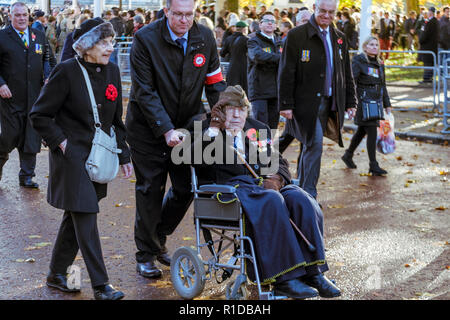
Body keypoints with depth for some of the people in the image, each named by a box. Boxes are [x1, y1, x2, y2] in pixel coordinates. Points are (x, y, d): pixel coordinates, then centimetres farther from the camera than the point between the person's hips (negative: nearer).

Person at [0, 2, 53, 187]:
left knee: (31, 137, 4)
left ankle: (26, 176, 13)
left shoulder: (39, 36, 11)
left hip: (34, 97, 4)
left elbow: (46, 59, 19)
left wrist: (47, 76, 1)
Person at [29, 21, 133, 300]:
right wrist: (61, 142, -13)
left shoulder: (112, 72, 5)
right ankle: (100, 285, -2)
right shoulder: (67, 71, -13)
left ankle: (57, 274, 28)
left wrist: (124, 155, 11)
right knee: (86, 217, -7)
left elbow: (116, 120, 14)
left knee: (77, 217, 14)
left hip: (98, 156, 7)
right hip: (72, 155, -6)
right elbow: (40, 115, -8)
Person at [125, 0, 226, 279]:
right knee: (150, 190, 1)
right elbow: (145, 92, -19)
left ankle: (158, 239, 30)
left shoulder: (205, 37, -5)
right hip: (148, 127, -4)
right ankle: (146, 254, 17)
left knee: (187, 188, 6)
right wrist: (166, 130, -26)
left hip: (187, 125, 4)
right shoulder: (145, 39, -18)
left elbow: (215, 83, 3)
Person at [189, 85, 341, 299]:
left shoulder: (259, 129, 26)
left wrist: (276, 178, -5)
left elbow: (278, 163, 19)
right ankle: (283, 278, -35)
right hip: (231, 185, -5)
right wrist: (214, 128, -12)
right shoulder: (207, 128, 13)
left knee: (301, 200, -25)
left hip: (264, 182, 5)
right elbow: (197, 161, -6)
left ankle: (312, 272, -21)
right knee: (272, 201, -35)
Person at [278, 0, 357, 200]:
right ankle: (309, 194, -4)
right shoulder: (296, 36, -5)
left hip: (330, 102, 5)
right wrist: (286, 104, -11)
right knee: (314, 144, -12)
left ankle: (302, 189, 26)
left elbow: (346, 73, 19)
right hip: (306, 102, -5)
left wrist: (350, 101, 14)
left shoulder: (339, 38, 13)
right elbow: (286, 73, -7)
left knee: (310, 144, 14)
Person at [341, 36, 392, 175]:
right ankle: (373, 165, -5)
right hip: (363, 102, -7)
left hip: (375, 102, 7)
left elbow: (382, 86, 21)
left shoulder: (379, 64, 14)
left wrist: (387, 104, 20)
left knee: (362, 131, 17)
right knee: (372, 132, -10)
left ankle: (348, 155, 35)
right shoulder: (358, 61, -8)